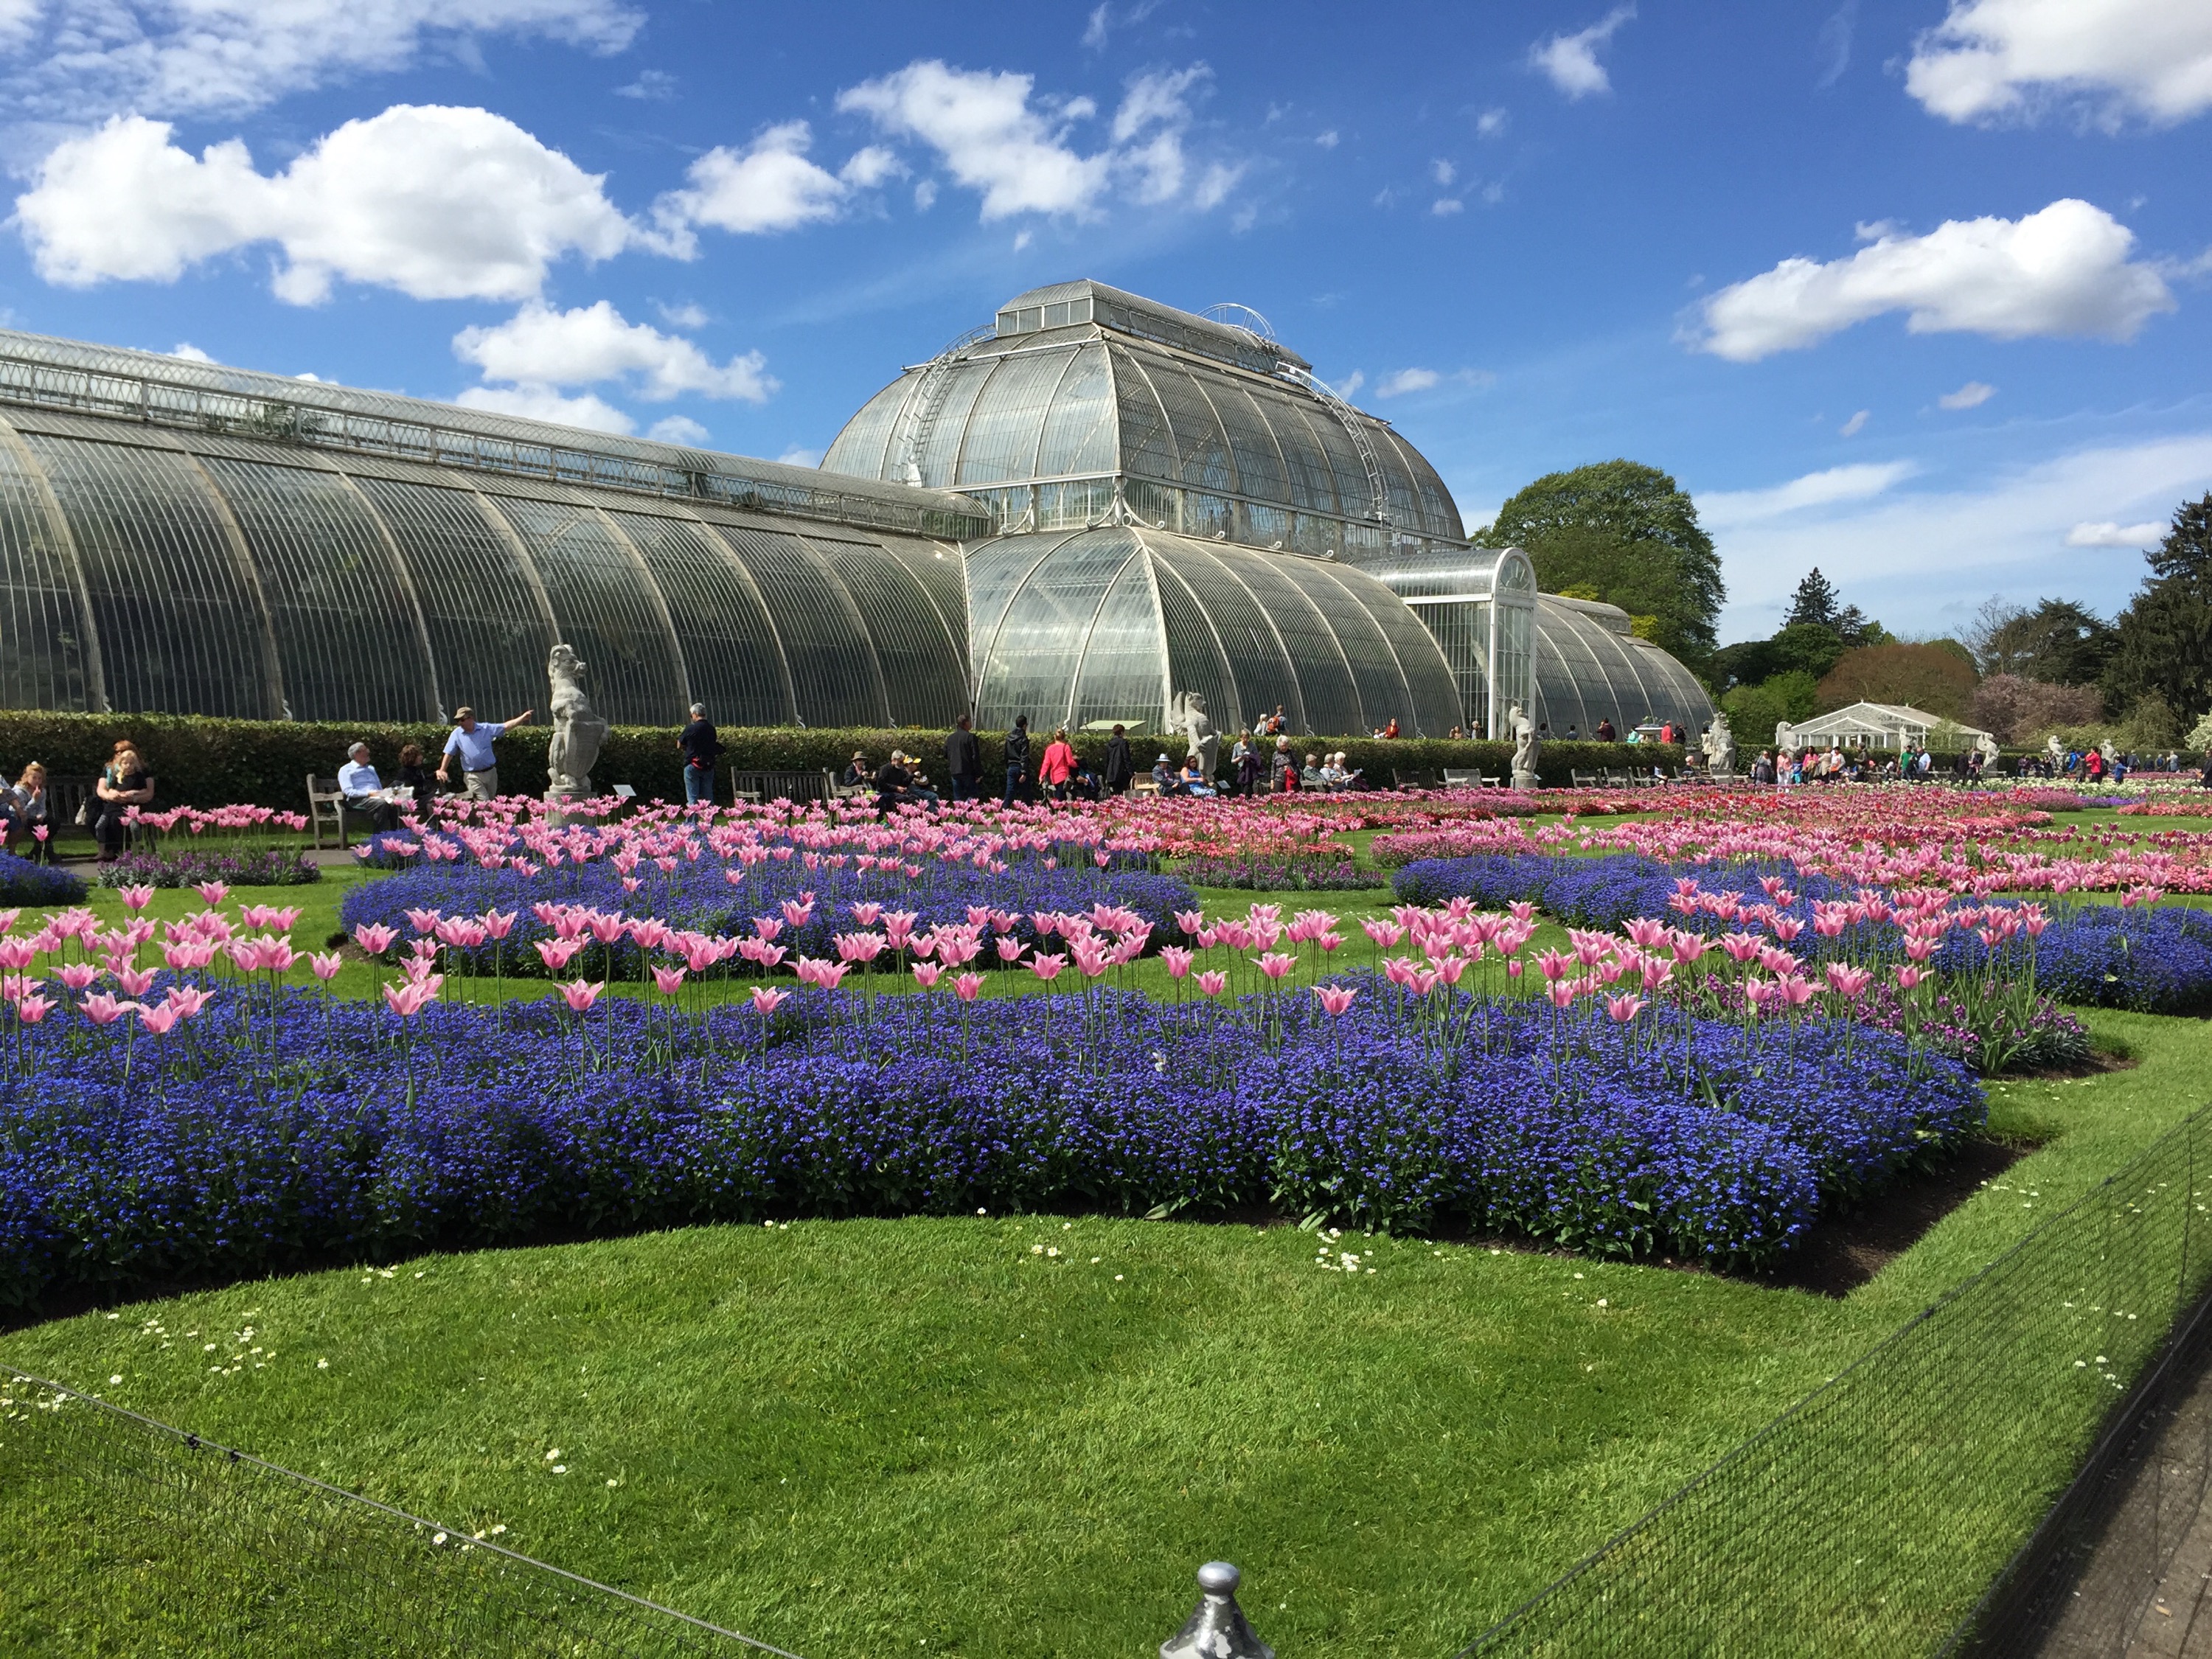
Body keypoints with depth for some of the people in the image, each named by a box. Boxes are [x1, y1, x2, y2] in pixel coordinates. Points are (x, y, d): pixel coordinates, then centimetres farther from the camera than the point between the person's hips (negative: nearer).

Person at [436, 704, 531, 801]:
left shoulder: (486, 728, -3)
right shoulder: (456, 734, -3)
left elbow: (506, 726, -6)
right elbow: (449, 754, 0)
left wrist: (523, 718, -18)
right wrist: (442, 770, -6)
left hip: (490, 772, 2)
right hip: (473, 776, -2)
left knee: (492, 802, 15)